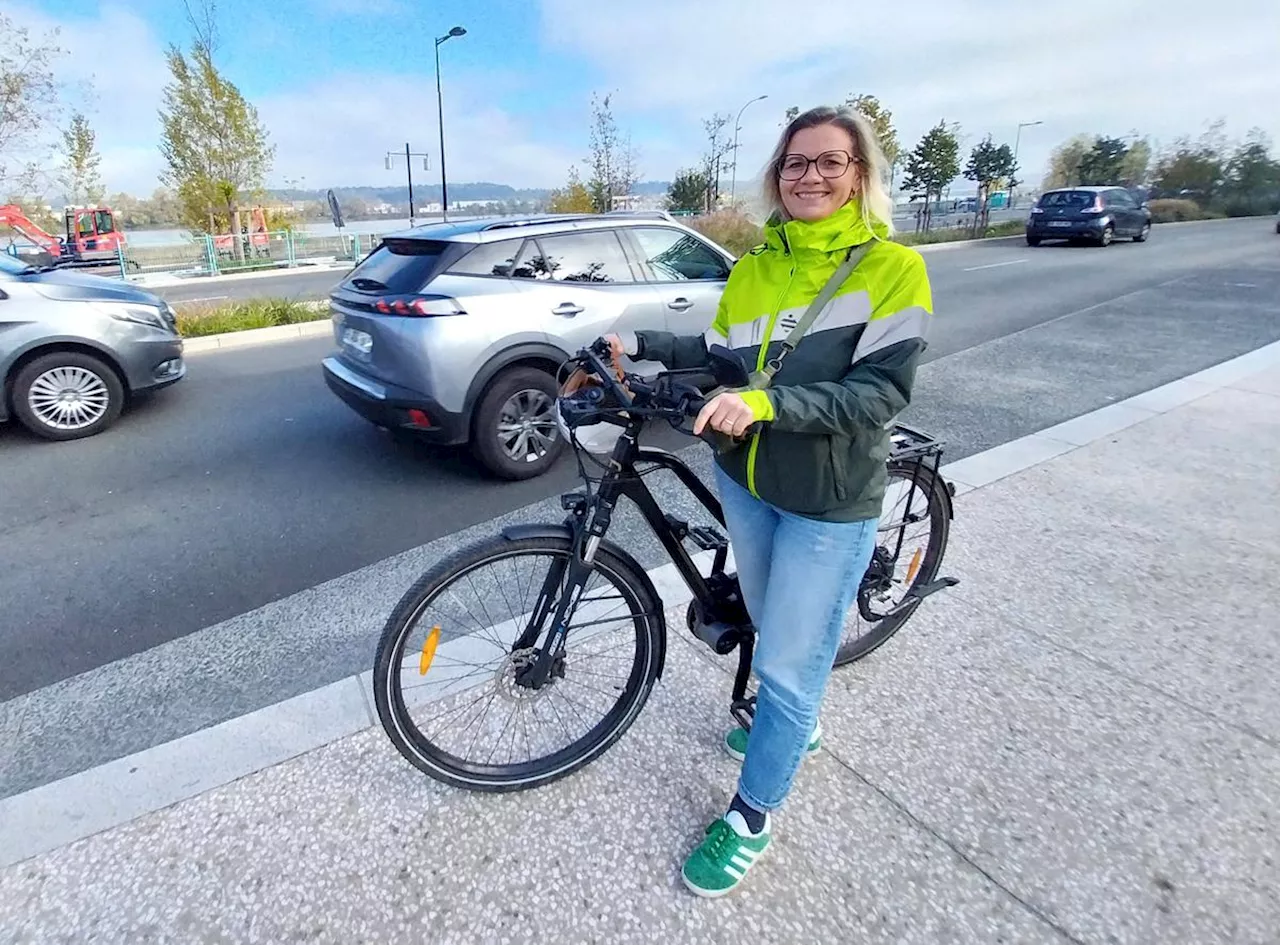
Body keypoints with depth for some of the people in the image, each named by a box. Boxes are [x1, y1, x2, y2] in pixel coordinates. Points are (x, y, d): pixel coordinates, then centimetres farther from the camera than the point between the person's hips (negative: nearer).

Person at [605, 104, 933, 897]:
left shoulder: (892, 268, -11)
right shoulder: (754, 267, 5)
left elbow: (880, 392, -20)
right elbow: (724, 356, 9)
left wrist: (766, 404, -33)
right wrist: (641, 343, -1)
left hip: (829, 503, -5)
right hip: (745, 481, 6)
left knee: (789, 661, 5)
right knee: (773, 629, 23)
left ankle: (753, 814, 27)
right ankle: (795, 722, 53)